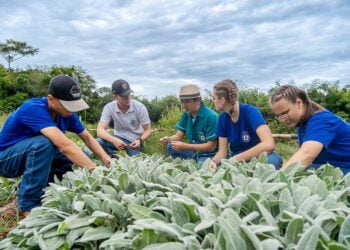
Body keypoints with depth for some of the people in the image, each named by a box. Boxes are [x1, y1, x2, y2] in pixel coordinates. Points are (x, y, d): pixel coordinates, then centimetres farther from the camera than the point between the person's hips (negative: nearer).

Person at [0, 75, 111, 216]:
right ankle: (28, 204, -21)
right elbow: (64, 145, -43)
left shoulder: (66, 113, -10)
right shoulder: (34, 109, -33)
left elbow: (87, 137, -4)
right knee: (44, 143, -35)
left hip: (34, 155, 7)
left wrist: (106, 159, -20)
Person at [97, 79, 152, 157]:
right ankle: (117, 160, -4)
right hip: (119, 138, 1)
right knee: (98, 143, -25)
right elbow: (100, 130, -22)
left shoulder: (140, 107, -17)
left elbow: (148, 130, -9)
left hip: (134, 140, -1)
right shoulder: (109, 107, -14)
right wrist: (114, 140, -41)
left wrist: (140, 140, -31)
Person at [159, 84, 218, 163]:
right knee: (170, 147, -9)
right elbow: (179, 135, 4)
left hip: (209, 155, -7)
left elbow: (211, 146, -22)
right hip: (193, 152, 7)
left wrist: (184, 146, -25)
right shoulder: (186, 114, 0)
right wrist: (168, 139, -20)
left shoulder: (211, 116, -22)